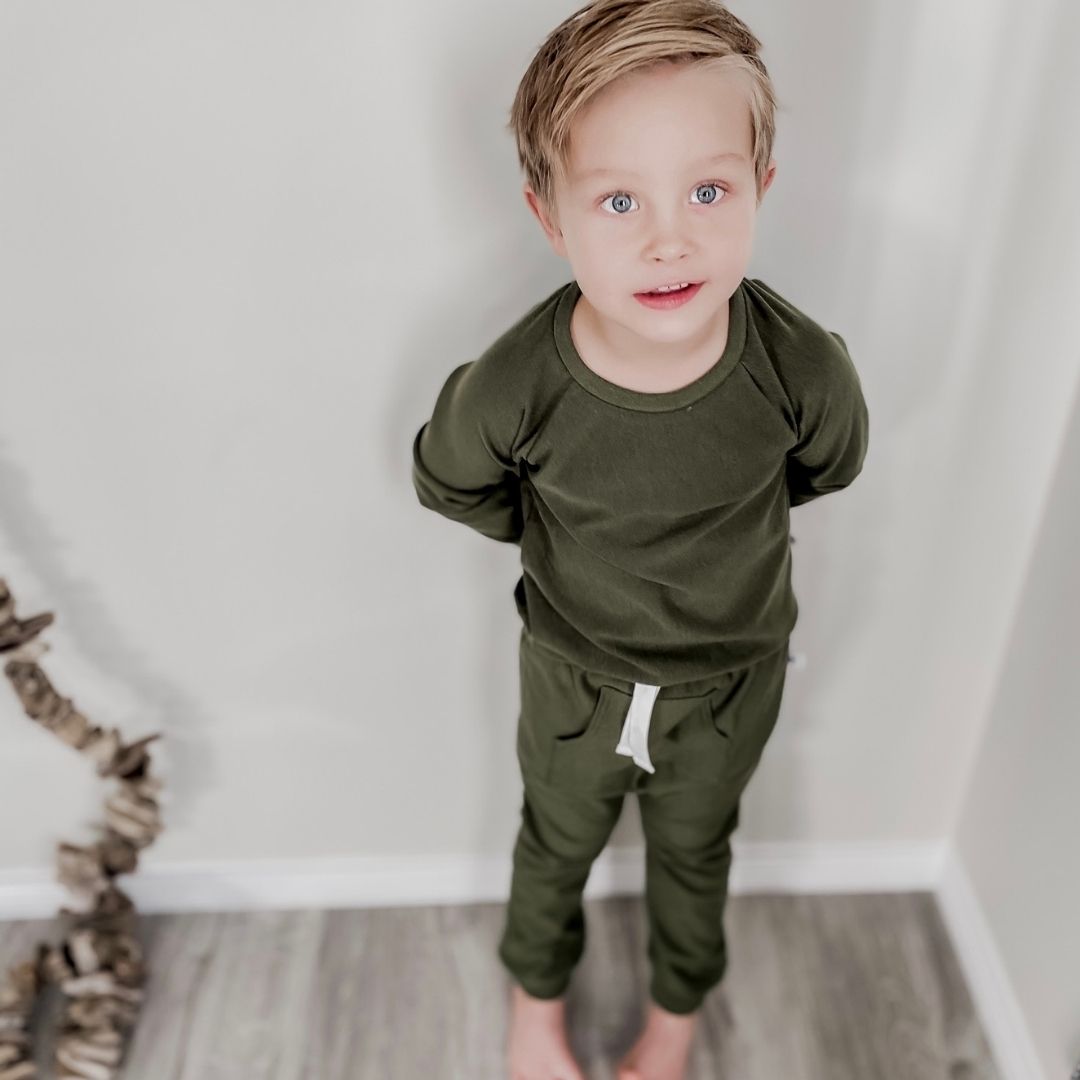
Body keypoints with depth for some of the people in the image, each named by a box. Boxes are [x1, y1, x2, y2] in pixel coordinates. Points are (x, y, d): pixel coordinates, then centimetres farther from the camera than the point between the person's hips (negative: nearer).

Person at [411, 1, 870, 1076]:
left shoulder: (805, 370, -29)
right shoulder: (508, 389, -32)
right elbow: (449, 483, -7)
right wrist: (559, 536, -5)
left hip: (728, 679, 1)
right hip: (574, 675, 0)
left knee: (693, 853, 27)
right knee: (556, 846, 27)